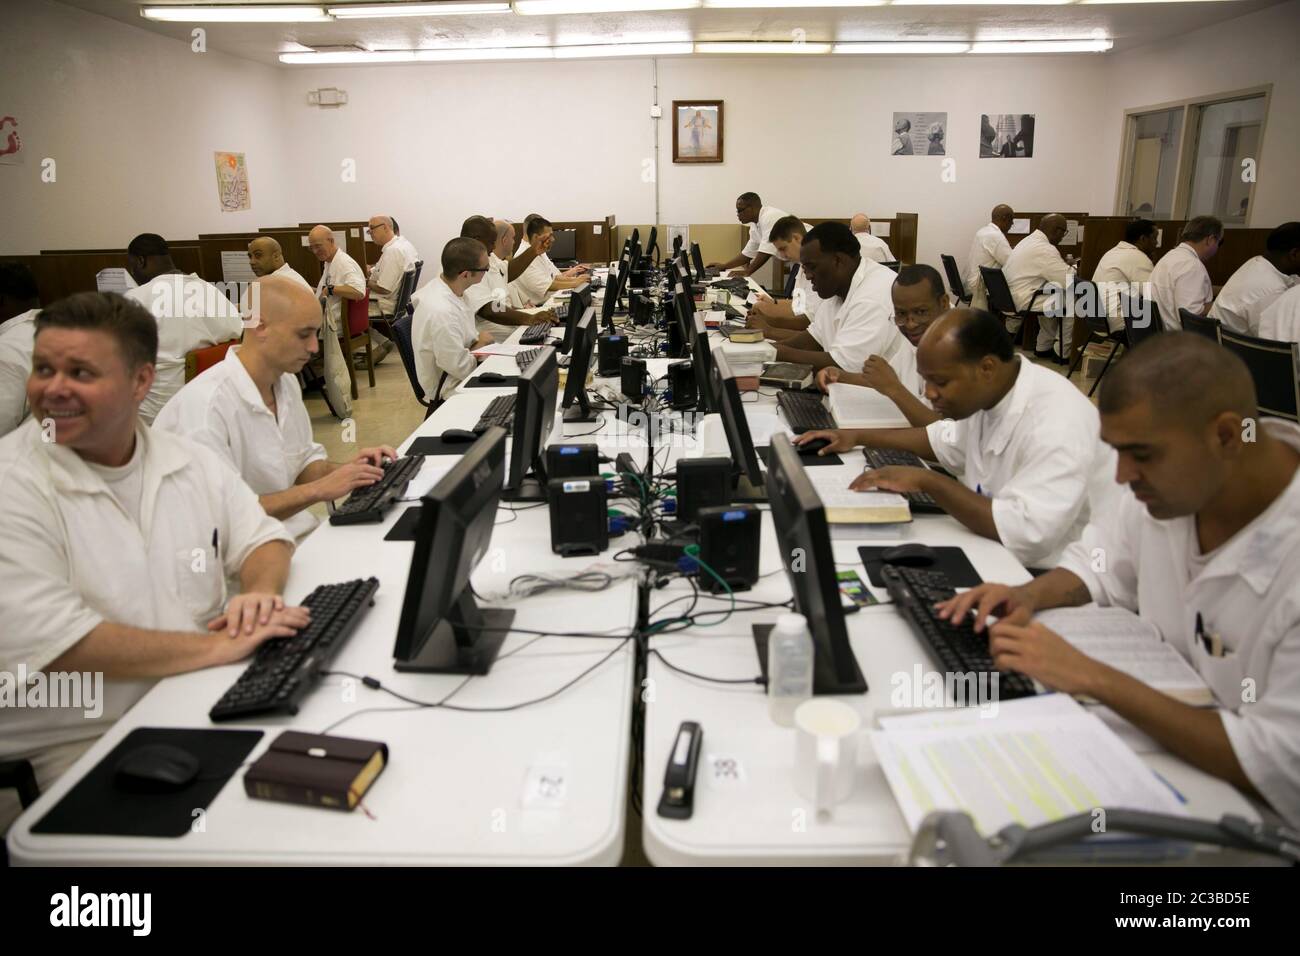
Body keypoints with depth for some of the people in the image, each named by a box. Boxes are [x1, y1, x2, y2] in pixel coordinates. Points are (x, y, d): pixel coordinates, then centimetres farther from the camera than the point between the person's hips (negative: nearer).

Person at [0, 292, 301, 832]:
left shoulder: (190, 461, 4)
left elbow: (263, 537, 10)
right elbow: (44, 640, -21)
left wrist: (260, 593, -14)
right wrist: (215, 647, -23)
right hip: (81, 744, -5)